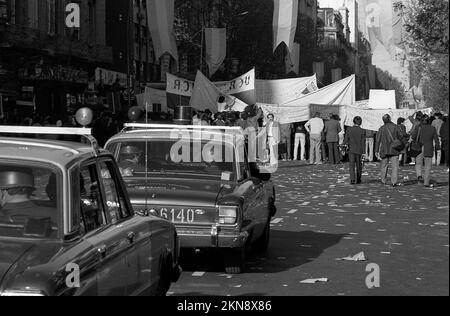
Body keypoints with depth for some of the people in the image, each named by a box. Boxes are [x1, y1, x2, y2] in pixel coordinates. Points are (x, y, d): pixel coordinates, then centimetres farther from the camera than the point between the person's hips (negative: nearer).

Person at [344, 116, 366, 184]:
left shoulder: (349, 130, -3)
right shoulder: (362, 131, -5)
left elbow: (346, 140, -2)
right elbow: (363, 143, -5)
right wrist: (363, 153, -3)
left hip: (351, 150, 0)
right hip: (359, 151, 0)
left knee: (352, 165, 1)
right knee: (359, 166, 13)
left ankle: (352, 179, -11)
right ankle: (358, 180, 20)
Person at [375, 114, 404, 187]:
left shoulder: (382, 128, -1)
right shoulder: (395, 127, -4)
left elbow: (378, 140, -2)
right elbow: (401, 137, 0)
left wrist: (376, 151, 1)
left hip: (384, 150, 2)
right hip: (394, 150, -2)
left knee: (384, 165, 14)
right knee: (395, 165, -3)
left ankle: (384, 181, 22)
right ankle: (394, 182, -13)